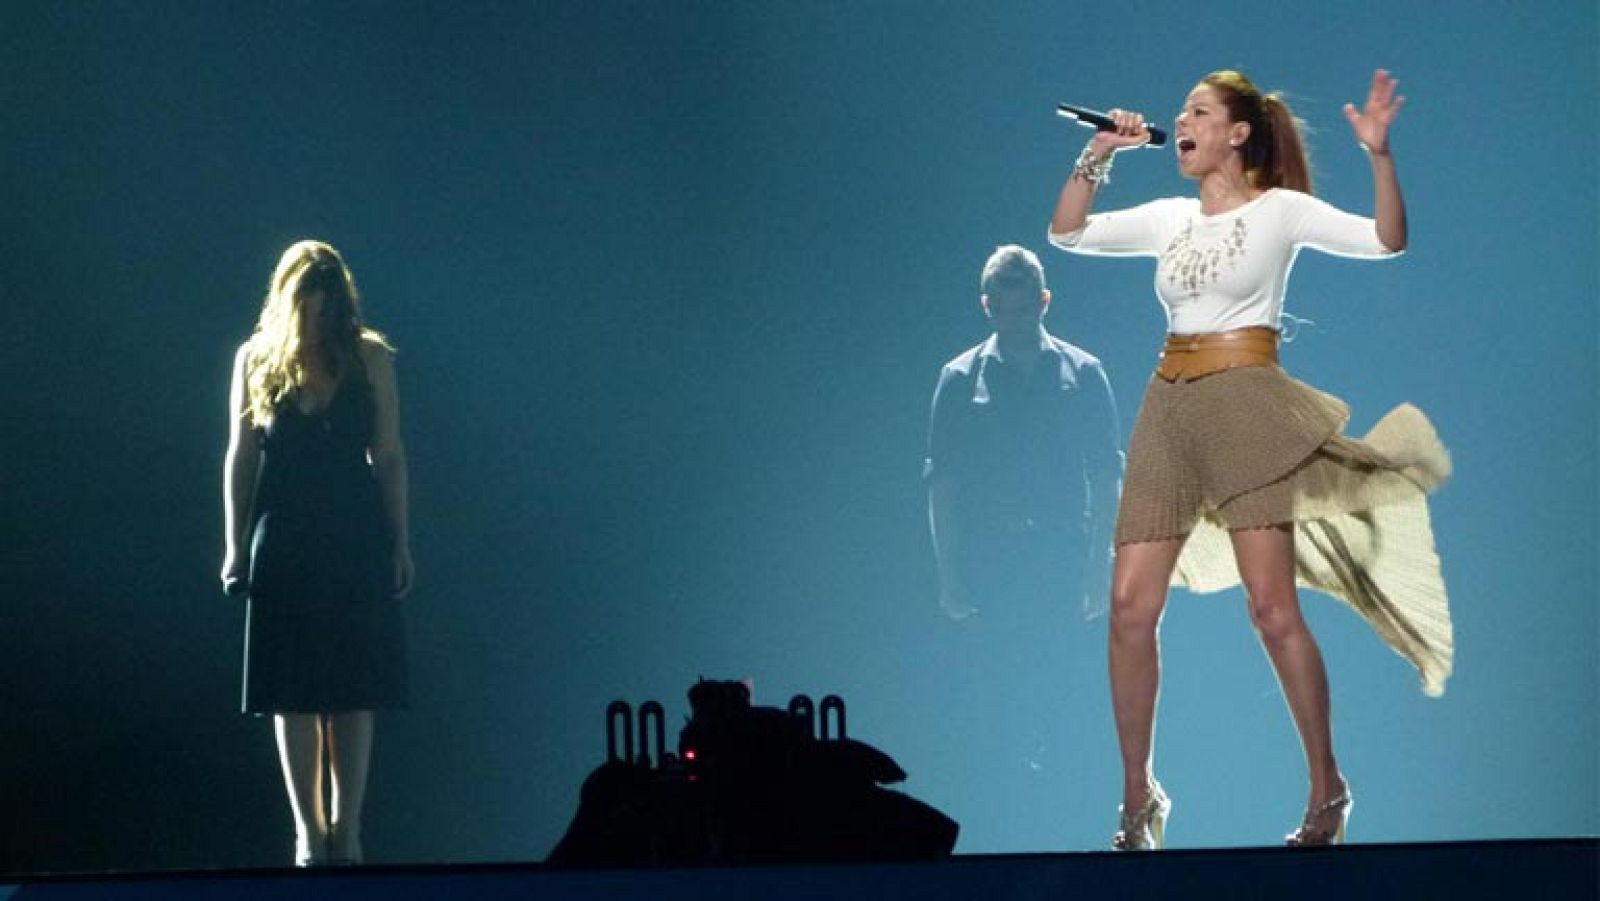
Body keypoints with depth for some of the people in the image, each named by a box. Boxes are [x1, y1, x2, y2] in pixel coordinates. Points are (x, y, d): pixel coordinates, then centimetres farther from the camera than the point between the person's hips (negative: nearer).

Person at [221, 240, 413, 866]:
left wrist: (400, 544, 2)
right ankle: (308, 831, 5)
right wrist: (237, 547, 2)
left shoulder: (368, 358, 2)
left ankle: (346, 829, 2)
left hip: (356, 541, 0)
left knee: (354, 693, -2)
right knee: (293, 695, 1)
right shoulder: (256, 360, 2)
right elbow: (240, 458, 5)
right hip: (283, 544, 0)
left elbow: (390, 457, 5)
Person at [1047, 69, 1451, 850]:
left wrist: (1380, 155, -24)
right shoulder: (1168, 217, 14)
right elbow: (1067, 233, 15)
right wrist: (1097, 157, 4)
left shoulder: (1280, 210, -1)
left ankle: (1327, 789, 3)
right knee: (1130, 608, -1)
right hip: (1168, 410, 5)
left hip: (1246, 405, -5)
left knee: (1272, 609, -10)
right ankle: (1139, 796, 9)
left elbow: (1385, 241, -10)